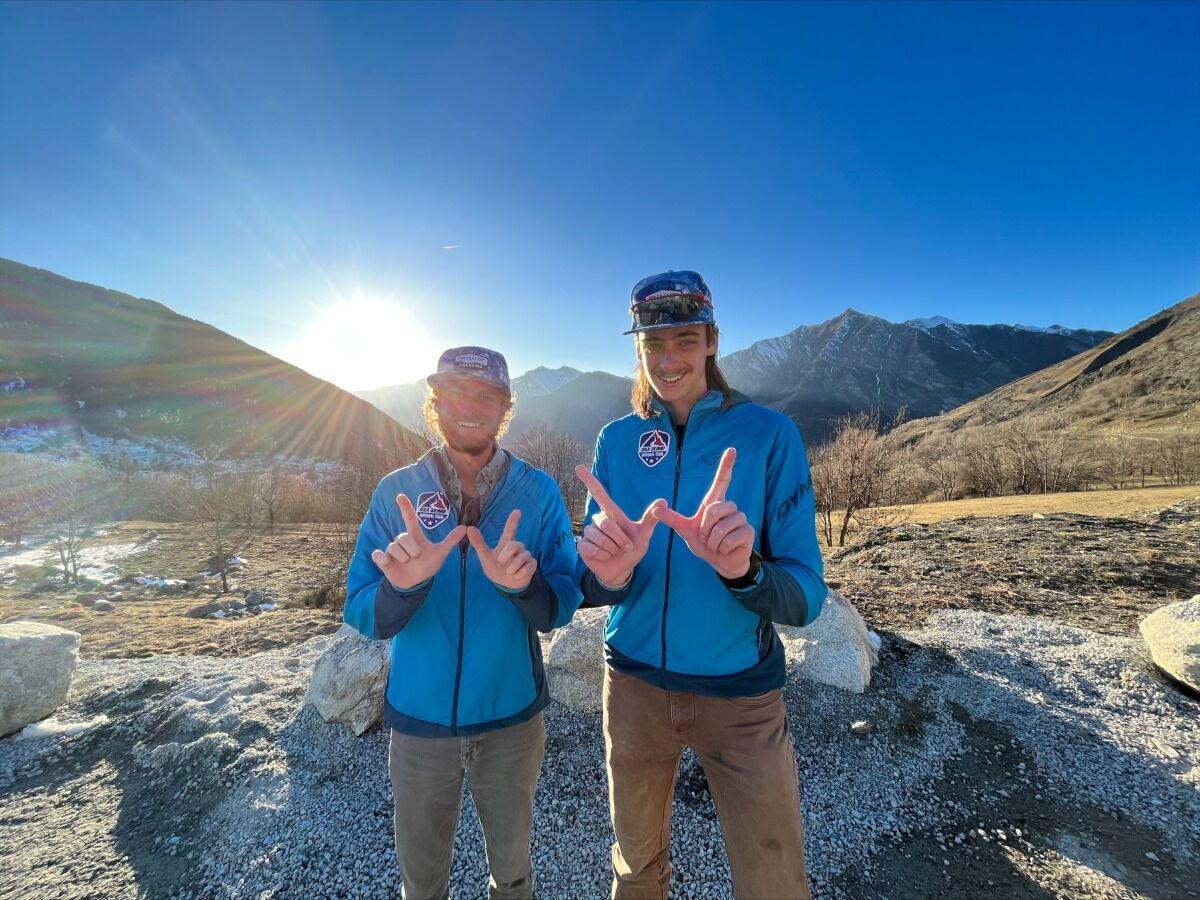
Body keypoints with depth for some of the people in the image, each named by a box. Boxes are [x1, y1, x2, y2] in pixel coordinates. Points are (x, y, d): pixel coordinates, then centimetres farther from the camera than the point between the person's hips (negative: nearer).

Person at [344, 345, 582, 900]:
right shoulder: (396, 493, -10)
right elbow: (363, 618, -12)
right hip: (419, 718, 1)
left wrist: (522, 583, -35)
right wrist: (401, 585, -33)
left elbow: (560, 609, -13)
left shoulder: (539, 492, -12)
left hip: (511, 715, 0)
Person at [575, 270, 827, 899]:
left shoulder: (768, 434, -11)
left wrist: (744, 570, -35)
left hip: (742, 695, -2)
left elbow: (804, 598, -14)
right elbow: (589, 588, -5)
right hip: (634, 685, 3)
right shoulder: (618, 440, -4)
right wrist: (609, 574, -28)